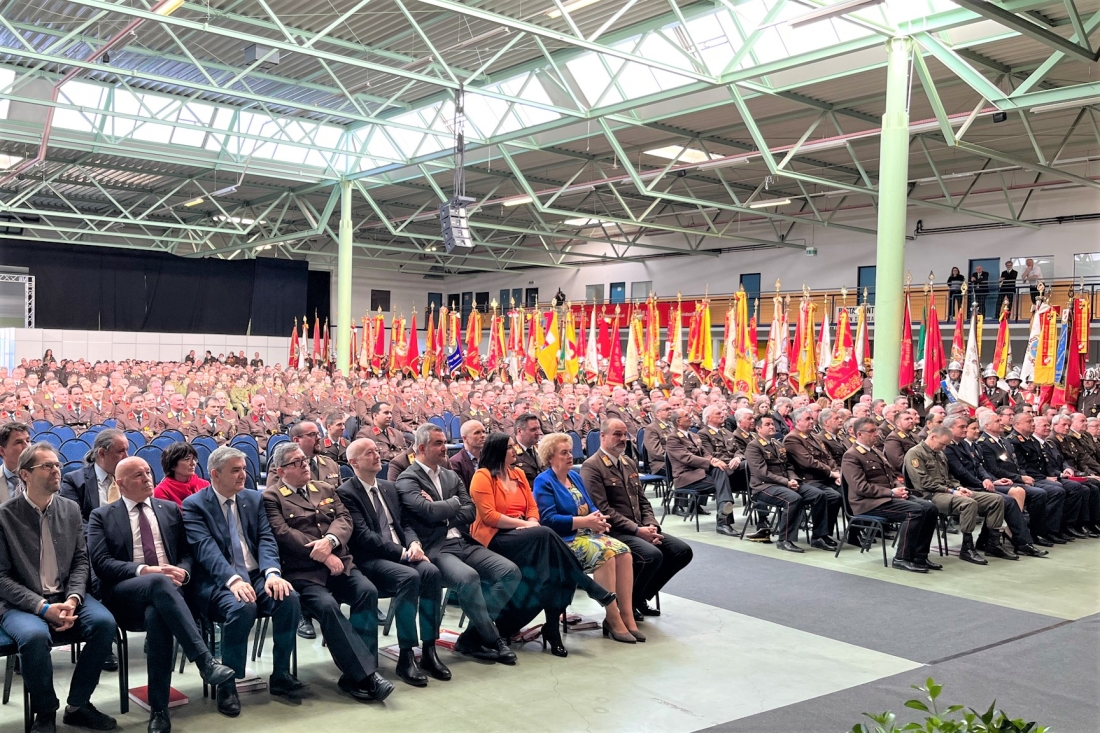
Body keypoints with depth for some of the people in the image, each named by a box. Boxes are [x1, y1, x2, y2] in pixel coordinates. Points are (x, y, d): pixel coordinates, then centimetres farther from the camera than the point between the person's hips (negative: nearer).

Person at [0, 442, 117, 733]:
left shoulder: (71, 509, 8)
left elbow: (81, 561, 9)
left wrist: (72, 600, -11)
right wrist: (43, 607, -19)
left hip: (66, 597, 4)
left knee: (104, 622, -25)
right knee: (35, 635, -36)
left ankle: (77, 705, -4)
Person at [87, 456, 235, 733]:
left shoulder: (170, 509, 19)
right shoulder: (102, 516, 11)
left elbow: (187, 553, 16)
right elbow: (101, 563, -3)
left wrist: (182, 572, -8)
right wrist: (145, 571, -17)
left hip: (167, 590, 2)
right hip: (125, 595, -2)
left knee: (156, 615, -36)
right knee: (158, 582, -38)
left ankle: (159, 710, -31)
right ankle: (205, 660, -45)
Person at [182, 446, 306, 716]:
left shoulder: (254, 499, 13)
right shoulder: (194, 505, -2)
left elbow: (266, 539, 2)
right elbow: (206, 548, -16)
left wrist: (272, 572, -19)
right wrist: (233, 579, -33)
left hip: (256, 576, 4)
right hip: (219, 582, -4)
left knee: (289, 598, -25)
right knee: (242, 608, -35)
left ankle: (280, 675, -8)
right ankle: (227, 684, -17)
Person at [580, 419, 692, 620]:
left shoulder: (630, 463, 17)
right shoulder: (591, 467, -10)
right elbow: (603, 510, -17)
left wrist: (651, 526, -2)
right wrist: (637, 530, -20)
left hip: (640, 529, 8)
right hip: (613, 532, -8)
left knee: (683, 551, -5)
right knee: (652, 555, -31)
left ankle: (641, 596, 10)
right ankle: (625, 601, -5)